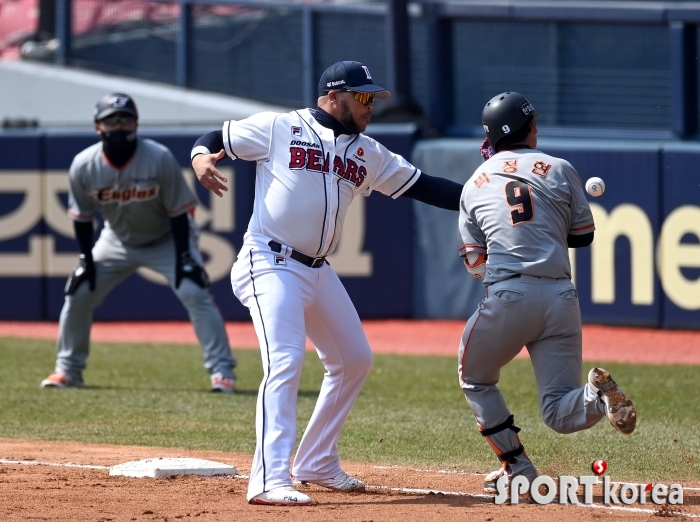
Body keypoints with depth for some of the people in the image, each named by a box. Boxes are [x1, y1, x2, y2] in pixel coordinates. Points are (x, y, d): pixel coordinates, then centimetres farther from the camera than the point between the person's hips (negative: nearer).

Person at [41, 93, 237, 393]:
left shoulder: (160, 159, -28)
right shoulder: (83, 166, -20)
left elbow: (179, 211, -19)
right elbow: (82, 216, -5)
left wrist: (184, 256, -22)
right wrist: (86, 258, -9)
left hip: (167, 239, -3)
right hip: (118, 241, 3)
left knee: (195, 293, -20)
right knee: (78, 294, -3)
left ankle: (221, 370, -14)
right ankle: (68, 369, 15)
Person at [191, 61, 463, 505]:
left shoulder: (367, 153, 11)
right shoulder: (279, 129, -6)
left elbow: (420, 186, 11)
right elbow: (217, 139, -1)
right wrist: (201, 157, -24)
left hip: (317, 270, 8)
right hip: (270, 264, -8)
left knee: (355, 361, 16)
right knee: (285, 361, -22)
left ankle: (317, 464, 30)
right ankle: (270, 480, -28)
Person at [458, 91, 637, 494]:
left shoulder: (475, 184, 14)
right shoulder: (559, 170, 10)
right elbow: (583, 235, 16)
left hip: (507, 296, -1)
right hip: (561, 299, 1)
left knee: (476, 380, 25)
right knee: (560, 413, 4)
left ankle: (517, 468, 14)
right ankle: (599, 396, -30)